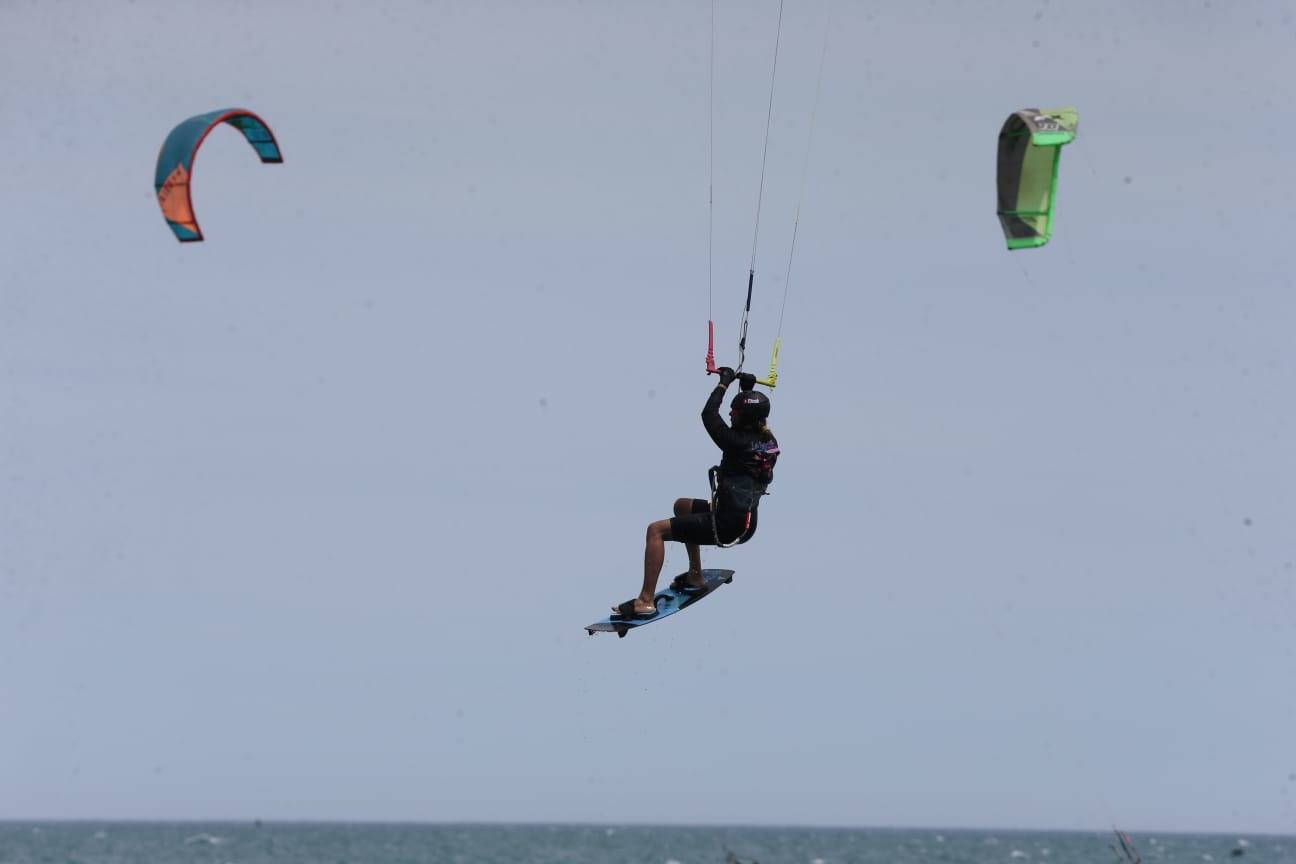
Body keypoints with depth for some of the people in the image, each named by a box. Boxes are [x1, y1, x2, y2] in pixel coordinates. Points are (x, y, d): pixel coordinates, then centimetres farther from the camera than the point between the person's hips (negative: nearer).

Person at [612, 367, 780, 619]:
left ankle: (645, 601, -8)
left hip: (727, 526, -9)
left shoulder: (739, 444, -19)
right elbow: (754, 417, 26)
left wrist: (724, 382, -1)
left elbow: (709, 416, -12)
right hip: (746, 522, 9)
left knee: (656, 530, -5)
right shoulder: (769, 441, 4)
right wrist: (748, 388, 24)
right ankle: (695, 576, 34)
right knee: (682, 506, 31)